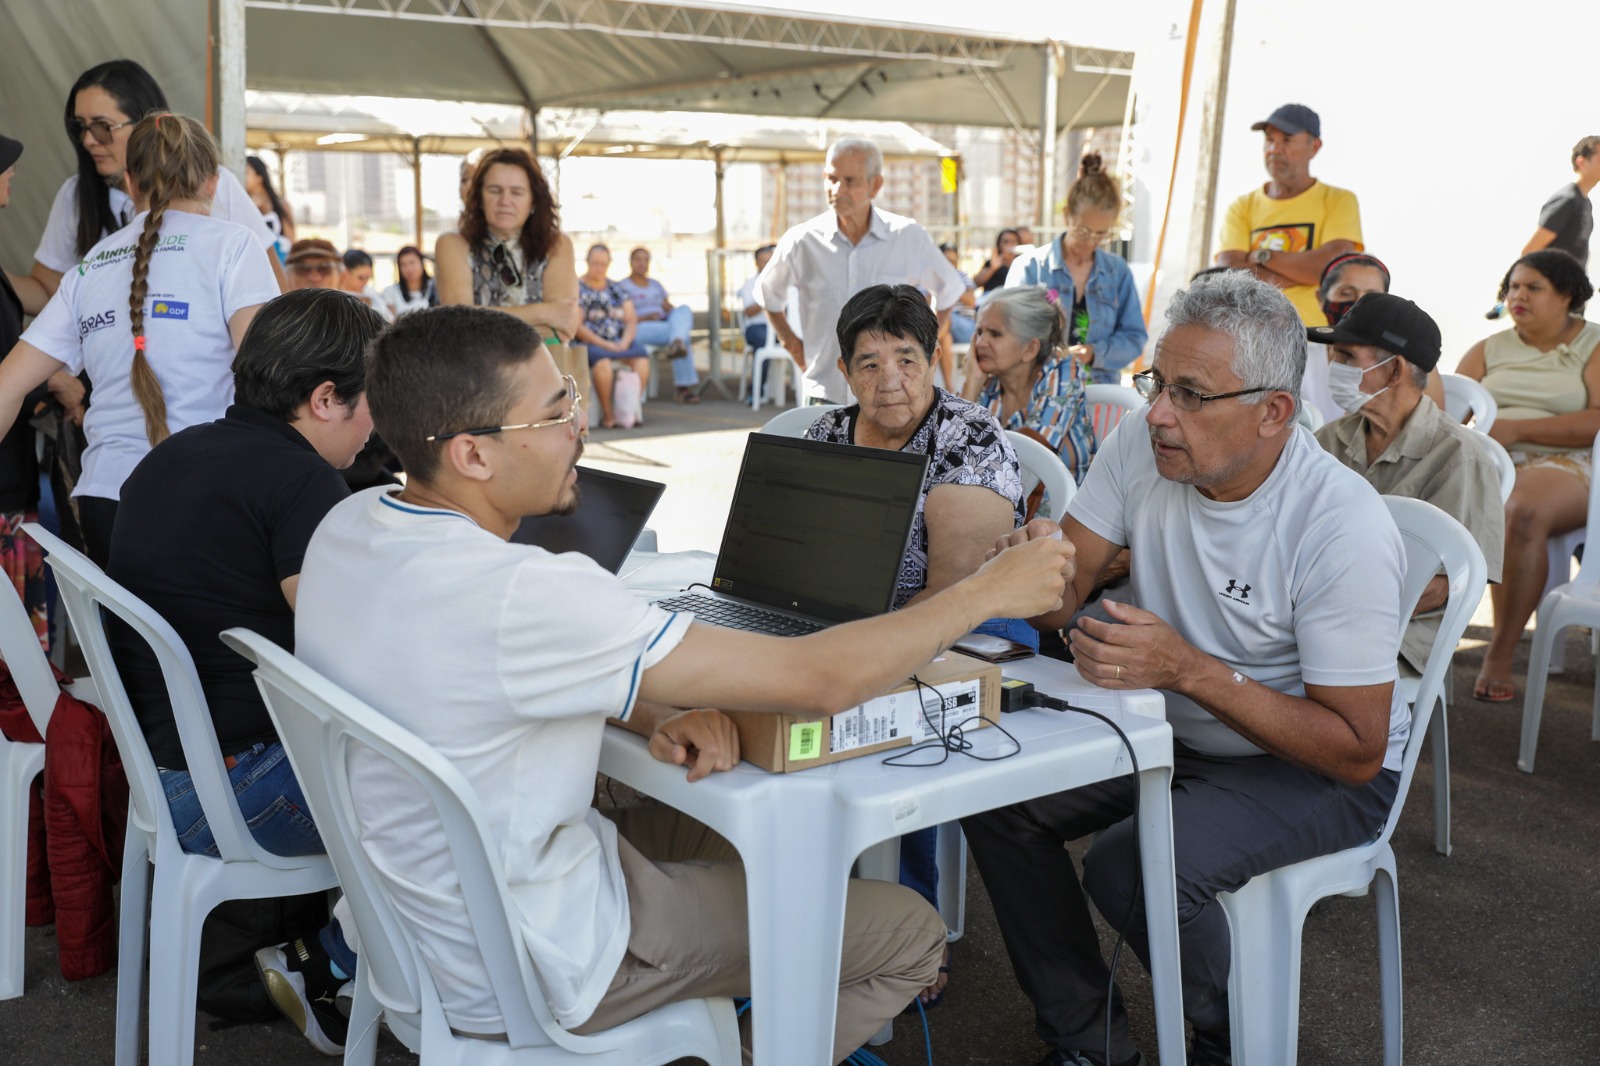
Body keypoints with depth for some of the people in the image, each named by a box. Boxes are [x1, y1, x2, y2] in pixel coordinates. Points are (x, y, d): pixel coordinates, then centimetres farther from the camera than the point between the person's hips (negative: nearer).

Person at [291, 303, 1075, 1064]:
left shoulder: (348, 526, -7)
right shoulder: (515, 597, -35)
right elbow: (816, 680, -30)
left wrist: (654, 716, -11)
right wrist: (988, 591, -17)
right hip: (531, 972, -8)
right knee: (910, 933, 2)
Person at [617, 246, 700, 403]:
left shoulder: (656, 285, 29)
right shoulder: (622, 287, 9)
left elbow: (669, 307, 23)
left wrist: (671, 309, -3)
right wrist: (644, 318, -19)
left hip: (666, 323, 6)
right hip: (639, 329, -6)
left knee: (684, 309, -28)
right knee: (679, 333, -34)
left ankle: (676, 343, -55)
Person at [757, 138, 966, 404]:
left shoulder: (908, 237, -1)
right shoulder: (802, 241, -1)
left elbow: (950, 289, 17)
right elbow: (769, 293, 19)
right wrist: (791, 342, 12)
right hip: (825, 396, 0)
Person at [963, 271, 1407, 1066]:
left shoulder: (1344, 529, -28)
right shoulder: (1142, 447, -11)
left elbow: (1357, 752, -25)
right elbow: (1063, 597, -7)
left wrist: (1189, 669, -36)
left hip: (1315, 767, -6)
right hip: (1178, 731, 7)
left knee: (1131, 868, -29)